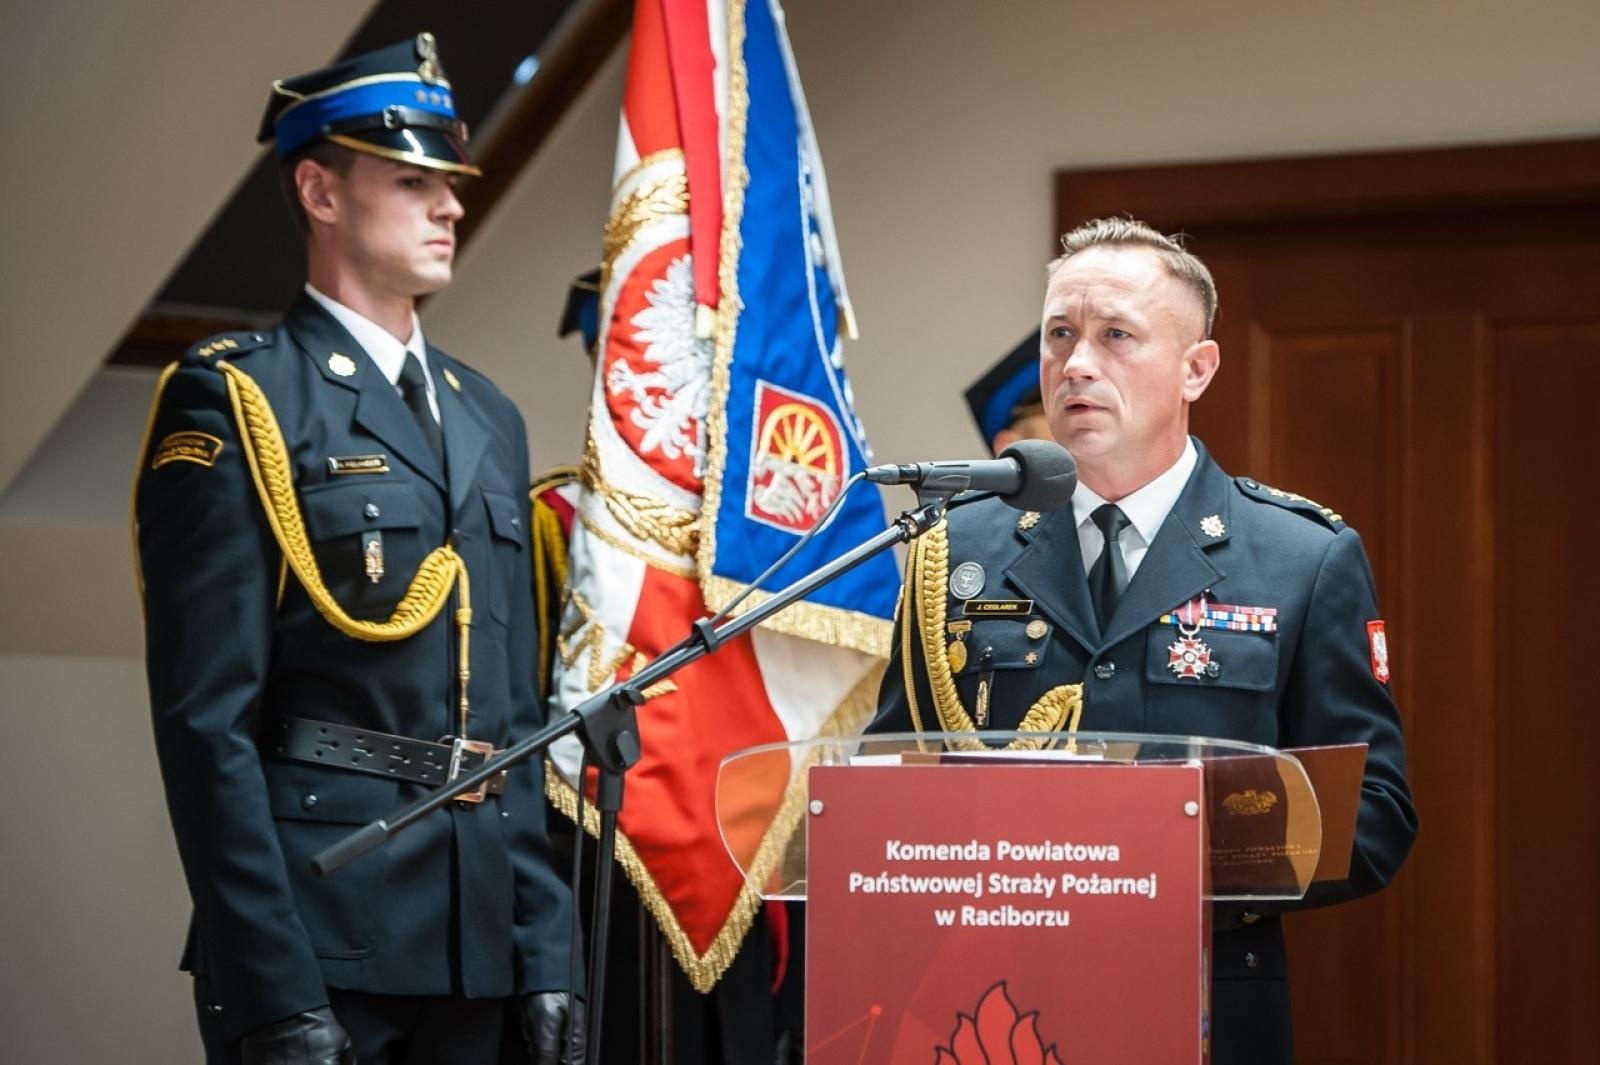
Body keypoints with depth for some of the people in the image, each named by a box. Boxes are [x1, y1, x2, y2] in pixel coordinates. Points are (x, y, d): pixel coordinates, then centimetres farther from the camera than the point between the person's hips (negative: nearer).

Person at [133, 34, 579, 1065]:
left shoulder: (487, 418, 17)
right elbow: (207, 720, -12)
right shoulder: (235, 402, -5)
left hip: (476, 942, 7)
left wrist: (544, 950, 12)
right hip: (320, 931, -7)